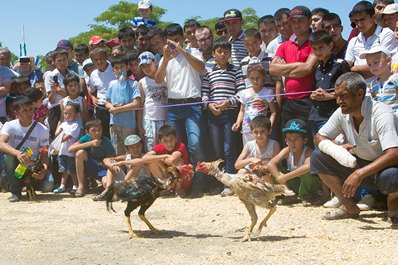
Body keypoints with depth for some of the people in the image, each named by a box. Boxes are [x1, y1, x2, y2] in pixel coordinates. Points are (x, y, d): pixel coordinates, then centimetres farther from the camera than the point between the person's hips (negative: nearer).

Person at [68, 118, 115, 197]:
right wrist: (90, 143, -26)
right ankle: (81, 186, -16)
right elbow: (70, 149, -20)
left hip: (103, 167, -4)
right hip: (90, 167, 4)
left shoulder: (106, 142, -15)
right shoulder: (86, 138, -9)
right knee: (80, 152, -25)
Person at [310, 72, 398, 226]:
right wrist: (337, 150, -22)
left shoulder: (381, 114, -26)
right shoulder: (342, 114, -7)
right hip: (360, 166, 6)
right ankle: (349, 208, 4)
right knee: (318, 157, -8)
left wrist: (359, 174, -44)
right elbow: (319, 138, 1)